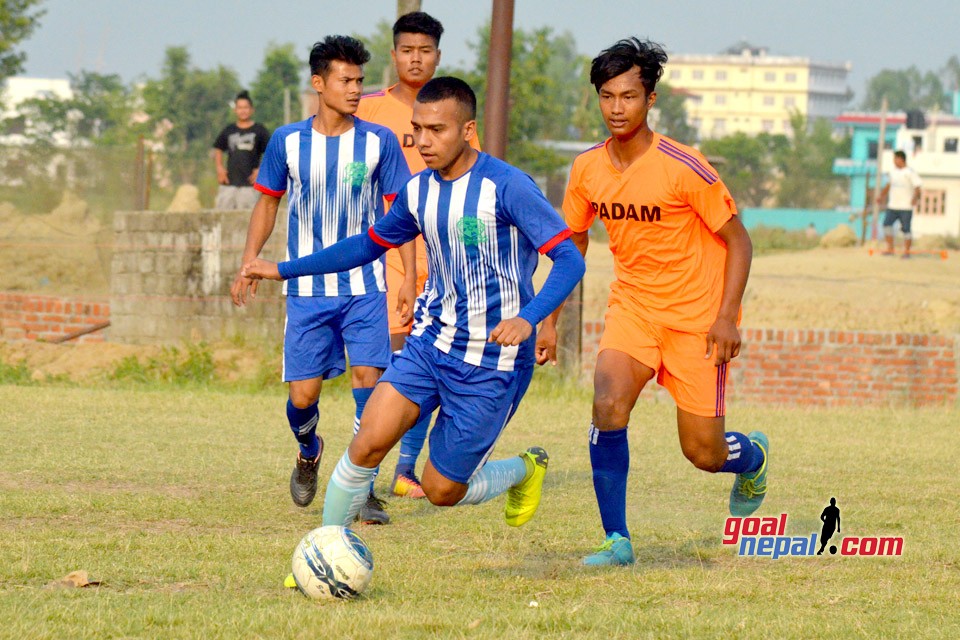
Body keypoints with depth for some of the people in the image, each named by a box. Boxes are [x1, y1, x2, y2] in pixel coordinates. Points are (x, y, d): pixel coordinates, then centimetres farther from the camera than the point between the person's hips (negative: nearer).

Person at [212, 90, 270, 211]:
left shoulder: (259, 131, 2)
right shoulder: (228, 131, 13)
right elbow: (218, 149, 24)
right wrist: (219, 168, 9)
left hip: (249, 184, -4)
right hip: (229, 182, 4)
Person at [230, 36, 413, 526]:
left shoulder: (378, 142, -2)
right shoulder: (288, 141, 0)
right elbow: (268, 202, 12)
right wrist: (249, 265, 5)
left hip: (365, 287, -1)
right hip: (307, 290, 1)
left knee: (367, 376, -14)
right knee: (303, 394, -2)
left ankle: (364, 491, -4)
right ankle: (308, 453, 33)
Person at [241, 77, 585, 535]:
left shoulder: (506, 187, -17)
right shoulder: (418, 192, 4)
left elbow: (569, 260, -20)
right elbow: (371, 244, 22)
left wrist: (527, 318, -37)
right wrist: (283, 270, 20)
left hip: (492, 359, -5)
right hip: (431, 341, 5)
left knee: (442, 490, 1)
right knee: (369, 442, -16)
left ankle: (525, 470, 31)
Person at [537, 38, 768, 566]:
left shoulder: (683, 167, -18)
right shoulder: (587, 169, -3)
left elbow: (737, 240, -10)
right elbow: (572, 245, 13)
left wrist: (726, 317, -19)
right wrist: (548, 321, 8)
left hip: (697, 316, -4)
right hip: (631, 305, 4)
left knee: (703, 452, 0)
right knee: (607, 405, -23)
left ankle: (752, 456, 38)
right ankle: (617, 541, -15)